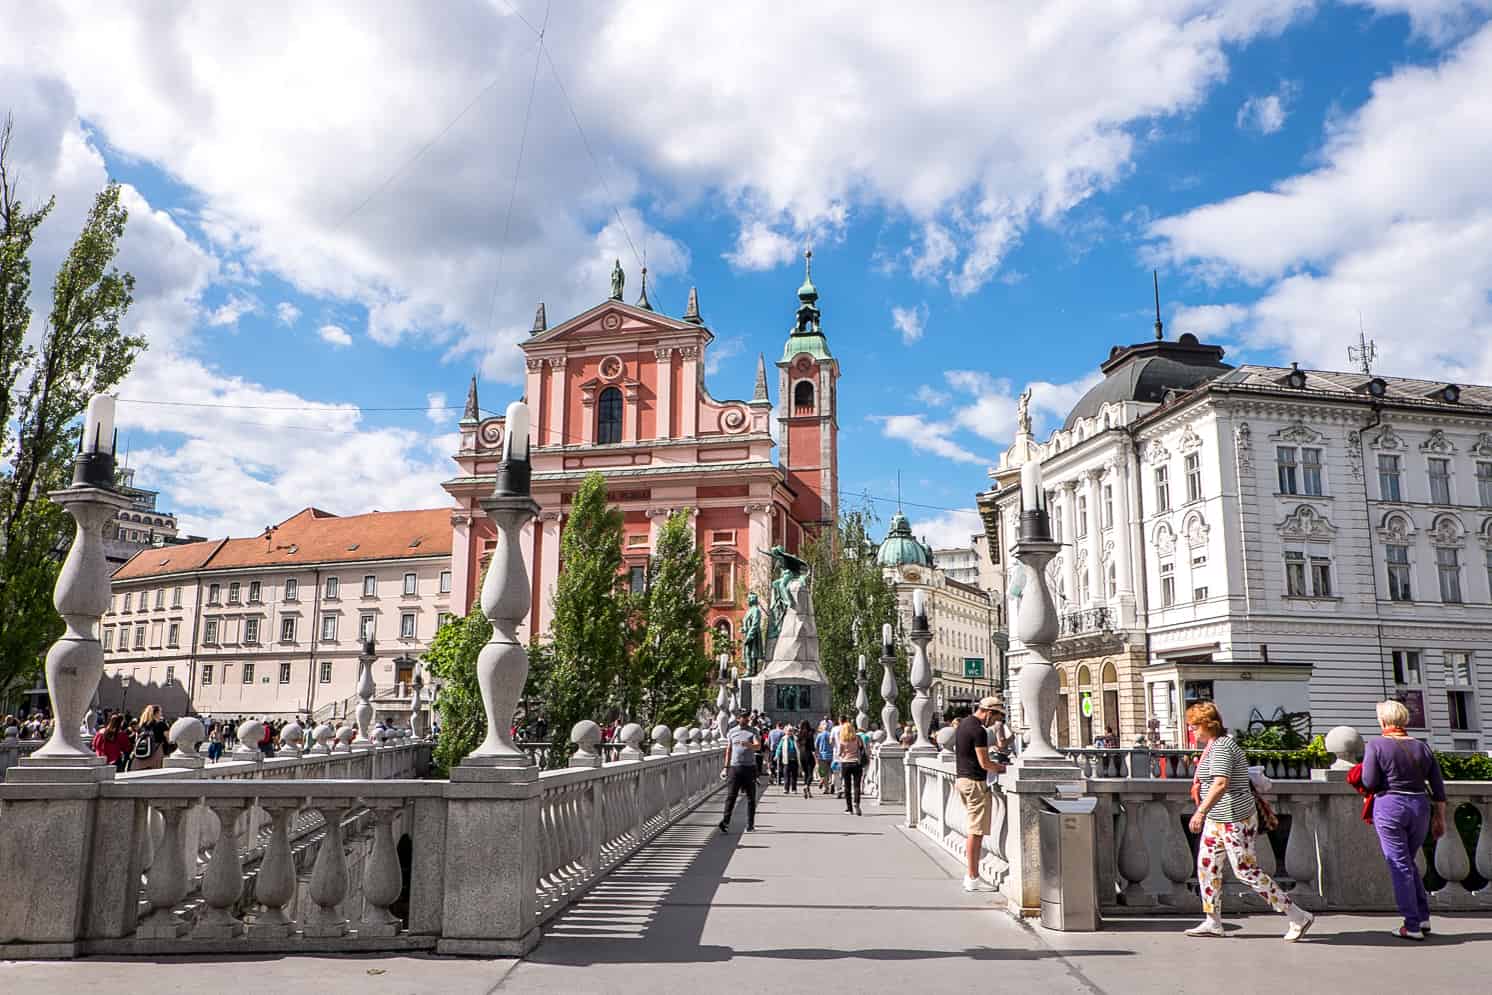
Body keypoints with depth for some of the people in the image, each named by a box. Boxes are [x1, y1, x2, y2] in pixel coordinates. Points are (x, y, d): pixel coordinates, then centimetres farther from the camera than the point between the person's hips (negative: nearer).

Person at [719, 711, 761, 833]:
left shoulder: (753, 731, 4)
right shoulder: (731, 732, 10)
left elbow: (758, 746, -11)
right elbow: (729, 750, 14)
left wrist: (748, 745, -31)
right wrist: (726, 768, 10)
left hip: (750, 767, 0)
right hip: (735, 767, 0)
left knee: (751, 797, 4)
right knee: (731, 796, -6)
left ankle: (750, 825, 10)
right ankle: (725, 822, -9)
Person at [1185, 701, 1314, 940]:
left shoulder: (1220, 747, -18)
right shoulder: (1216, 746, 14)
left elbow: (1220, 783, -31)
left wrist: (1200, 811, -34)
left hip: (1234, 819, -11)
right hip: (1218, 819, 11)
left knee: (1246, 871, -6)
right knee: (1206, 864, 9)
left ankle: (1298, 916, 3)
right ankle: (1213, 923, 16)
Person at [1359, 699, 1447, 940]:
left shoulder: (1376, 746, -7)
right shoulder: (1422, 748, 7)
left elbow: (1369, 783, -12)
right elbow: (1438, 788, 8)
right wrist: (1439, 818, 15)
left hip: (1390, 806, -5)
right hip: (1420, 807, 5)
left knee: (1400, 866, 1)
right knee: (1408, 862, 21)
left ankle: (1412, 926, 2)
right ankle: (1423, 917, 17)